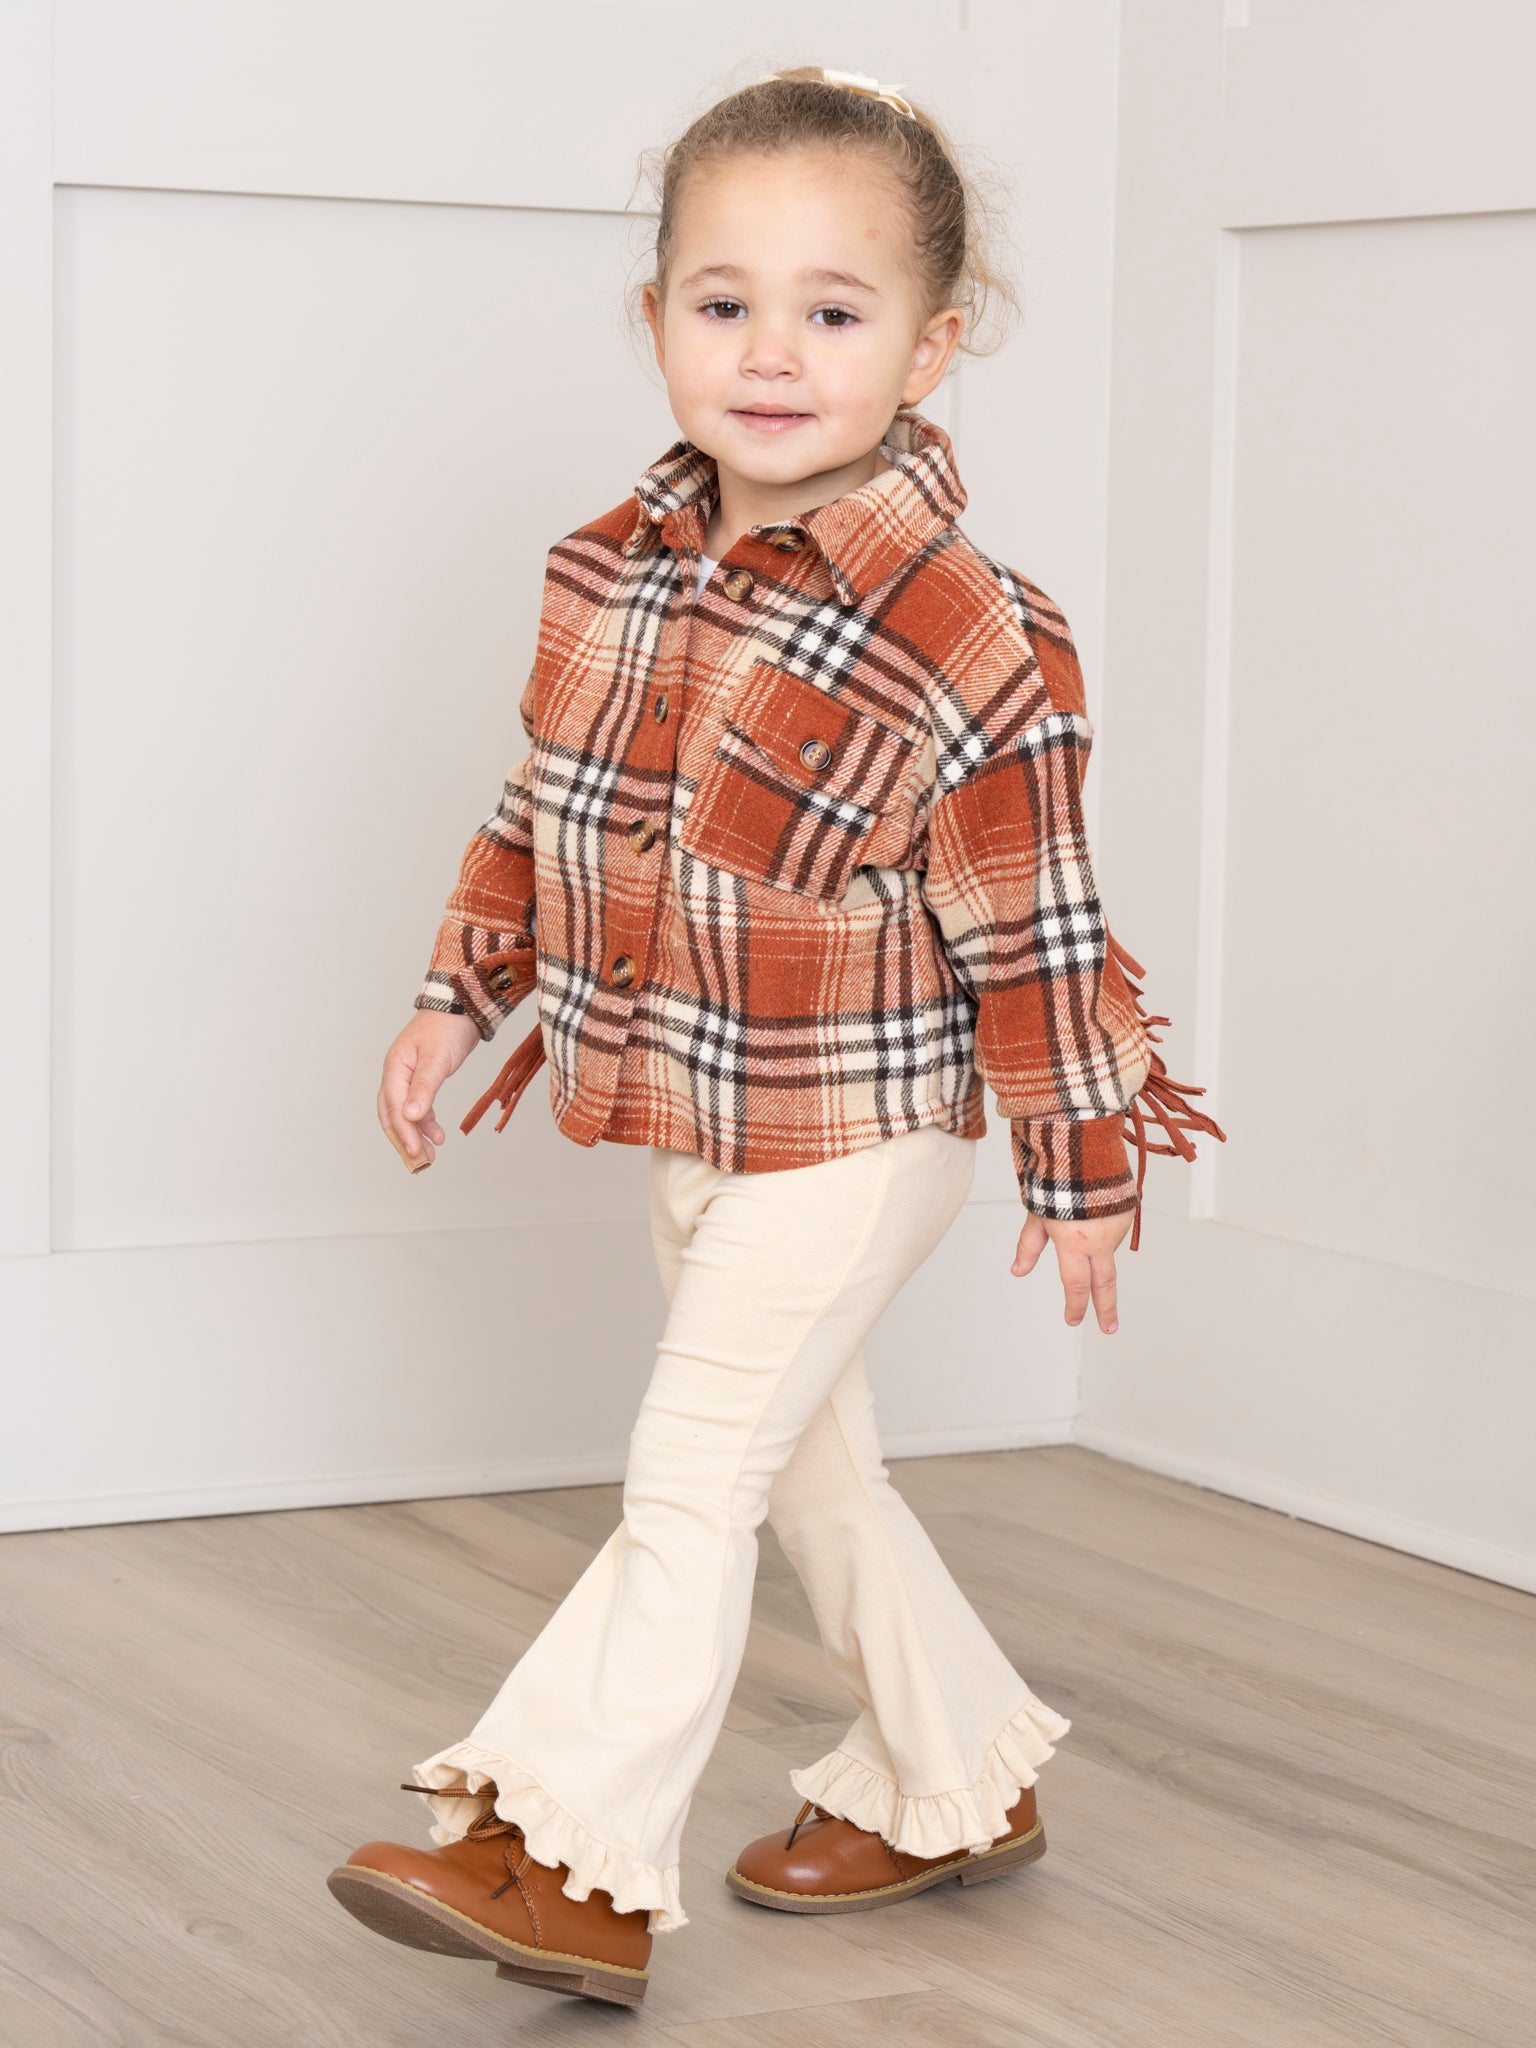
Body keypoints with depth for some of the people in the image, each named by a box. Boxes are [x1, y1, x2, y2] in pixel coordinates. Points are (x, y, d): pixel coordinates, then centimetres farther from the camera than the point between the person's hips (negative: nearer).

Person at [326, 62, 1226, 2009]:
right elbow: (542, 808, 13)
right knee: (811, 1470, 17)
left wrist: (1081, 1169, -9)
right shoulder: (610, 568, -1)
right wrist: (462, 995, 13)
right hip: (688, 1126, 7)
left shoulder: (966, 636, -21)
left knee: (694, 1468, -10)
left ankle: (575, 1851, -6)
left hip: (853, 1134, -7)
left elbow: (1032, 931, -15)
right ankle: (951, 1785, 34)